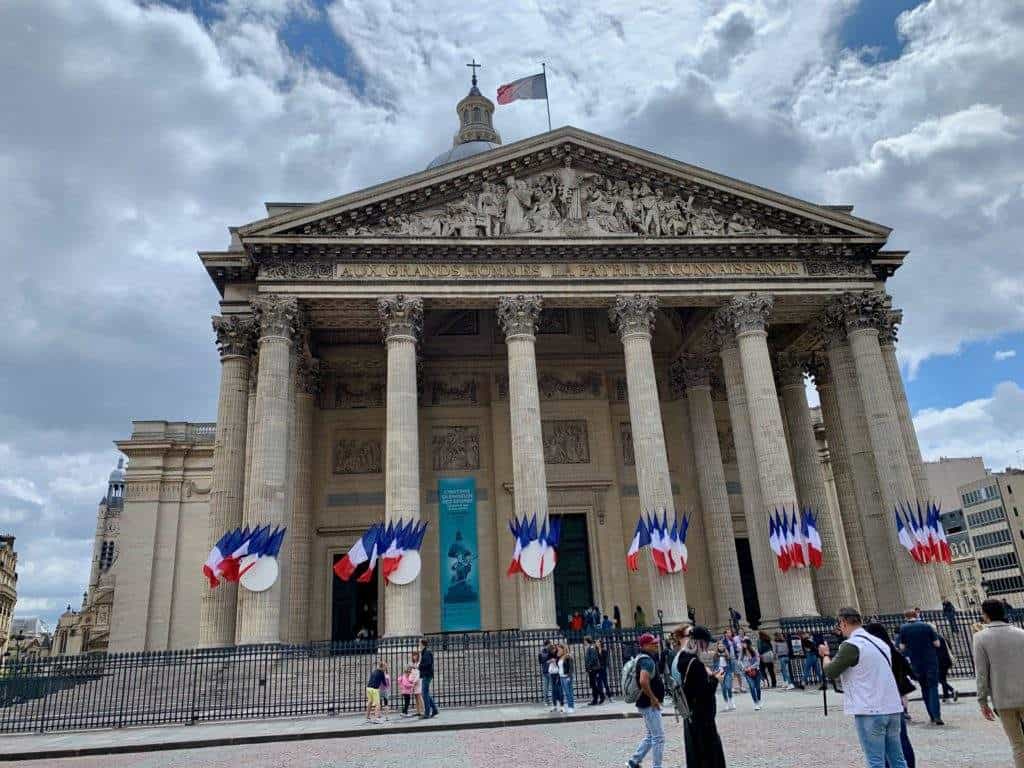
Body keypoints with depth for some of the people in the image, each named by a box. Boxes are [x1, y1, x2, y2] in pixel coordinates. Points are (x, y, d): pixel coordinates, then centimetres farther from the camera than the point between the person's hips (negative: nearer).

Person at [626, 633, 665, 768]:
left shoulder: (645, 659, 12)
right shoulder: (647, 661, -20)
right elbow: (643, 681, -35)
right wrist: (653, 698, -23)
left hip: (648, 704, 10)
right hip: (650, 705, -10)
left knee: (650, 736, 19)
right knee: (659, 737, -2)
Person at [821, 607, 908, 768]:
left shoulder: (851, 645, -12)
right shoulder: (879, 642, 13)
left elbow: (830, 672, -9)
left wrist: (825, 655, 10)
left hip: (870, 712, -8)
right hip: (893, 709, 8)